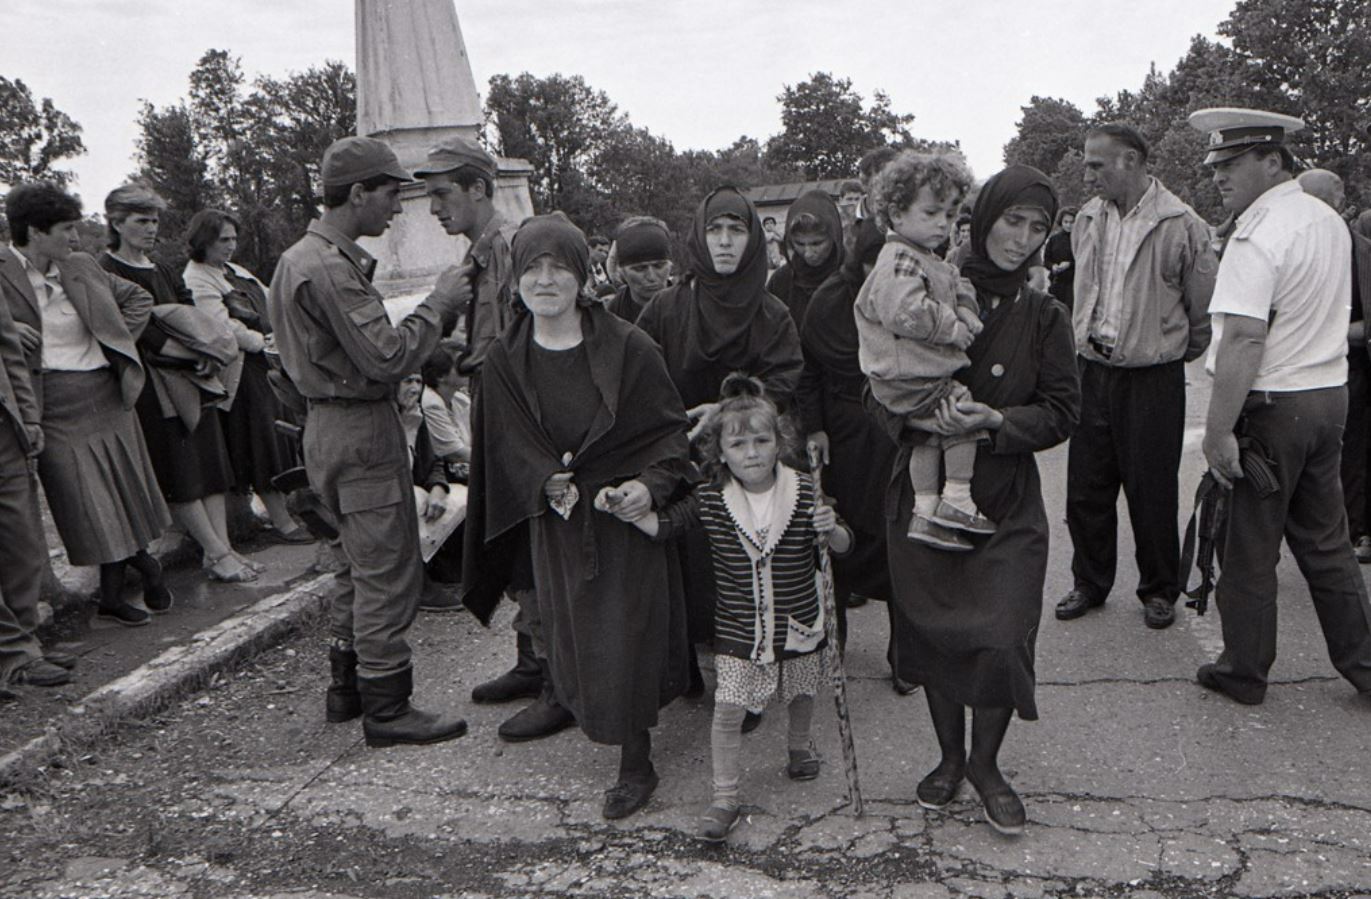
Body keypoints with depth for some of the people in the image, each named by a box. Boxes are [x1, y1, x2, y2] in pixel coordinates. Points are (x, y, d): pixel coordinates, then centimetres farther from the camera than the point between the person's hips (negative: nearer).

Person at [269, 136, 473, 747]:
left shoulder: (304, 257, 15)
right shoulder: (331, 268, -19)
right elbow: (387, 357, -24)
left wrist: (439, 311, 6)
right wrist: (440, 302, -12)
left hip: (331, 424, 11)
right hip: (360, 429, -11)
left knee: (363, 564, 19)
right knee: (389, 570, -3)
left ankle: (347, 688, 30)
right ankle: (386, 707, 6)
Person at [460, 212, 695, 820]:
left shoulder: (626, 348, -11)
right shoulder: (505, 361, -1)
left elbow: (671, 429, -7)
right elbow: (507, 449, 2)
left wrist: (650, 485, -23)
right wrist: (547, 485, -15)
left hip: (625, 515, -3)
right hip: (554, 521, 3)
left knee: (624, 636, 1)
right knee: (572, 633, 13)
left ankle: (636, 764, 18)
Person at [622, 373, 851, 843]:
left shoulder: (804, 492, -12)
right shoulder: (709, 500, -10)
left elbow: (842, 547, -5)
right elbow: (663, 525, 1)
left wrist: (831, 529, -27)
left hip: (797, 623, 1)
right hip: (738, 629, -1)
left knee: (800, 693, 23)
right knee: (728, 709, -4)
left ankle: (799, 744, 54)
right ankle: (725, 796, 12)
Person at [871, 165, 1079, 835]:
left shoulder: (1043, 315, 1)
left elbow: (1062, 411, -1)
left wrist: (996, 420, -18)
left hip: (1006, 501, 0)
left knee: (1002, 637, -4)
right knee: (934, 627, 8)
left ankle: (985, 762, 22)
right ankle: (950, 756, 31)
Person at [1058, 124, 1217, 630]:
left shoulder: (1181, 225, -11)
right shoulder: (1088, 219, 6)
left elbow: (1204, 308, -2)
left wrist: (1178, 352, 8)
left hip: (1153, 377, -5)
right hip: (1092, 370, 5)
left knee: (1152, 492, 5)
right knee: (1086, 488, 10)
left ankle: (1159, 590, 23)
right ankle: (1089, 584, 26)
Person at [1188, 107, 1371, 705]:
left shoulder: (1258, 235, -18)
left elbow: (1244, 341, -27)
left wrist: (1218, 431, -25)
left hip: (1271, 408, -8)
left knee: (1248, 548, 5)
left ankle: (1243, 673, 18)